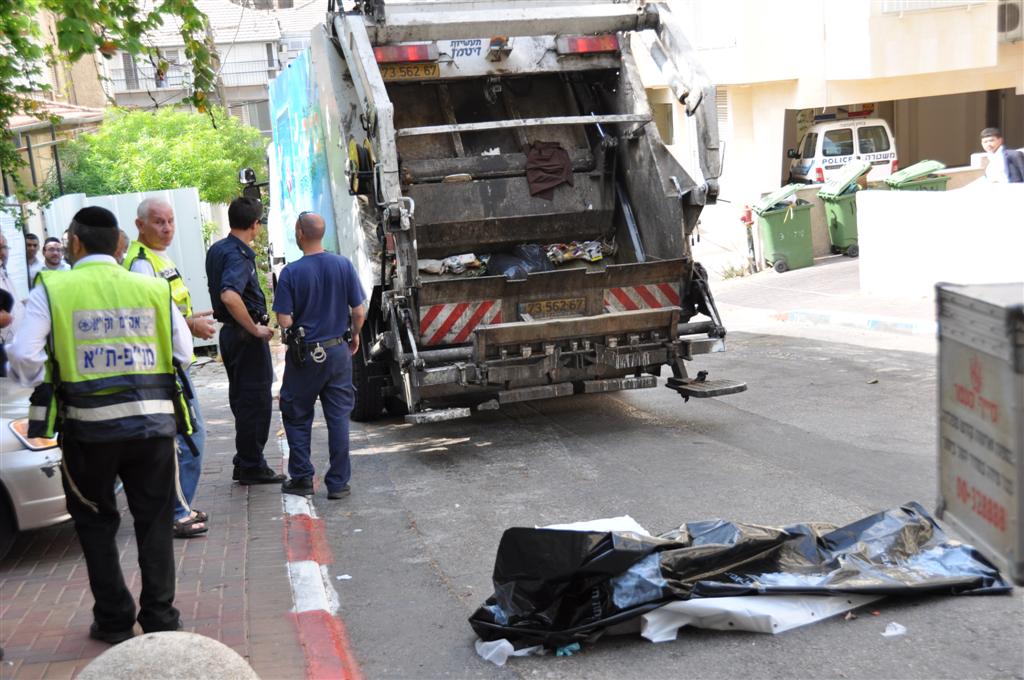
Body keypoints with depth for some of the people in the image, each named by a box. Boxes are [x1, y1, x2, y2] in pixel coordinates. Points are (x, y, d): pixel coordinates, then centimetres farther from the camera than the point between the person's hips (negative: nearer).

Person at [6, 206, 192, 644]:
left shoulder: (52, 290, -4)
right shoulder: (153, 289, 2)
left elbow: (23, 357, -12)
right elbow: (183, 354, 3)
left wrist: (41, 380, 7)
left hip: (89, 427, -1)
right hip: (154, 421, 2)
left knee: (96, 524, 16)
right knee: (154, 521, 13)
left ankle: (114, 621, 20)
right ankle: (160, 619, 18)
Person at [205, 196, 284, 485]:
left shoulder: (217, 250, 10)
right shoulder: (238, 256, -20)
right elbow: (230, 296, -36)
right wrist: (255, 329, -26)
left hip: (229, 331, 10)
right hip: (246, 335, -9)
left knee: (241, 399, 17)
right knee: (256, 401, -1)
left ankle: (244, 462, 25)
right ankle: (252, 467, 6)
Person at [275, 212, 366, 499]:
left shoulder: (291, 273, -13)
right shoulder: (343, 265, -5)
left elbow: (284, 321, -14)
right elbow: (359, 312, -3)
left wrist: (300, 321, 8)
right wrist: (355, 336, 15)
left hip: (304, 355, -2)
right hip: (338, 351, 2)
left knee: (297, 417, 14)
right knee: (339, 418, 7)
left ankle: (302, 478, 18)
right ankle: (338, 483, 9)